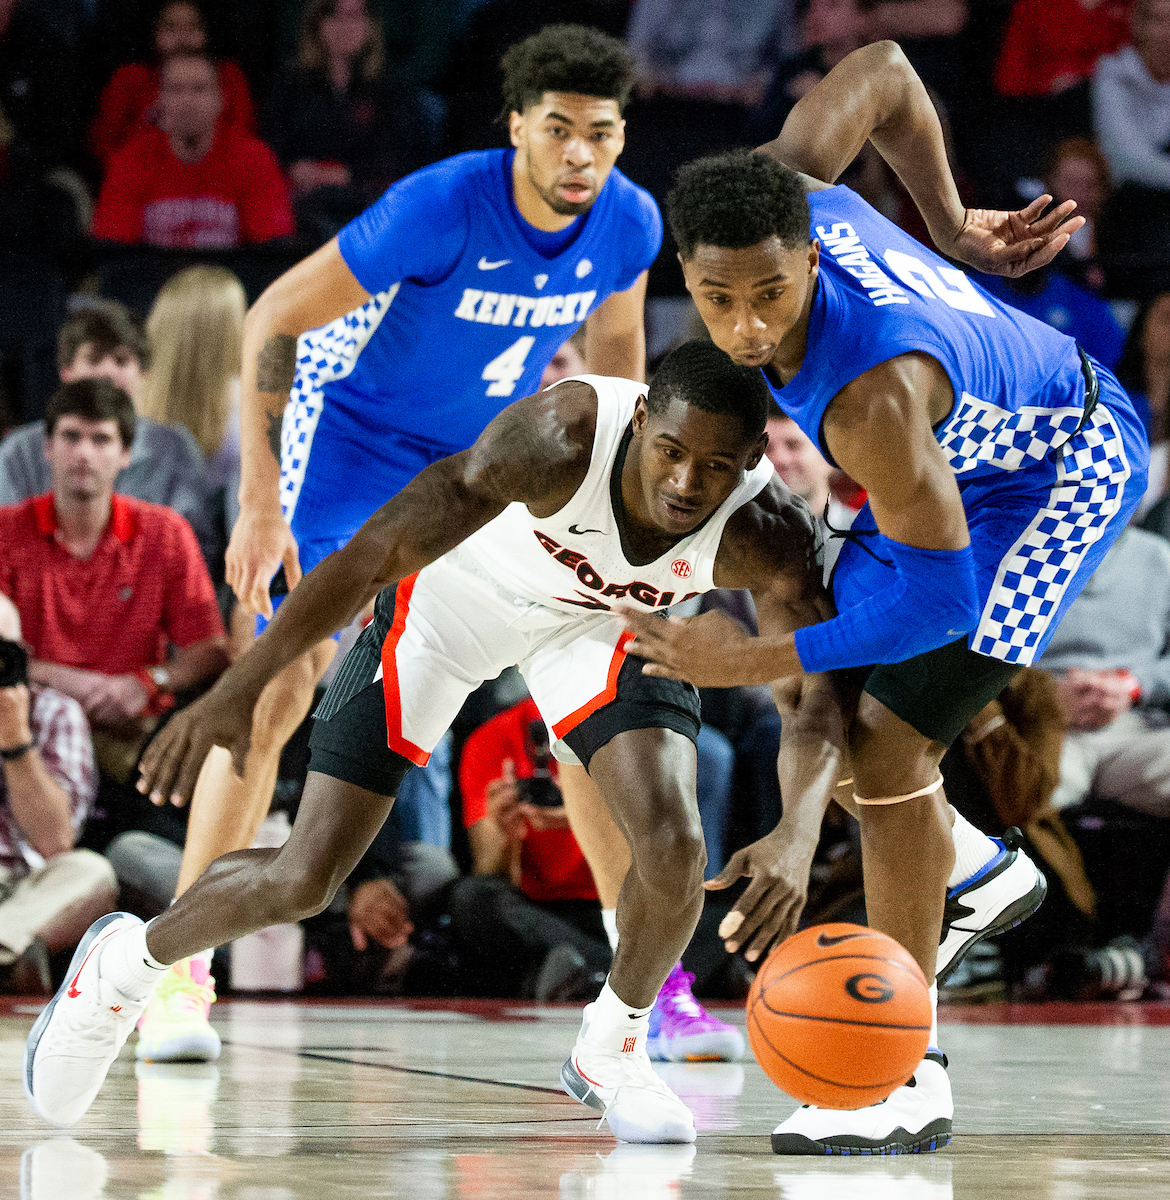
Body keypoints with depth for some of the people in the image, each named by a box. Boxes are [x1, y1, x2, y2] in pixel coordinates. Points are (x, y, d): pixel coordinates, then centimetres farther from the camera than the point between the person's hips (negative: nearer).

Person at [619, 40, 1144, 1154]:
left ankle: (908, 1073, -6)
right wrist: (948, 227, 7)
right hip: (971, 443, 9)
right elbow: (883, 70, -5)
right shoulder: (782, 187, -24)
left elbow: (937, 599, -33)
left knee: (887, 738, -15)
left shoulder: (869, 393, -43)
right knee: (812, 697, 8)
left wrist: (754, 659, -25)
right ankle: (973, 872, 32)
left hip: (1062, 468, -9)